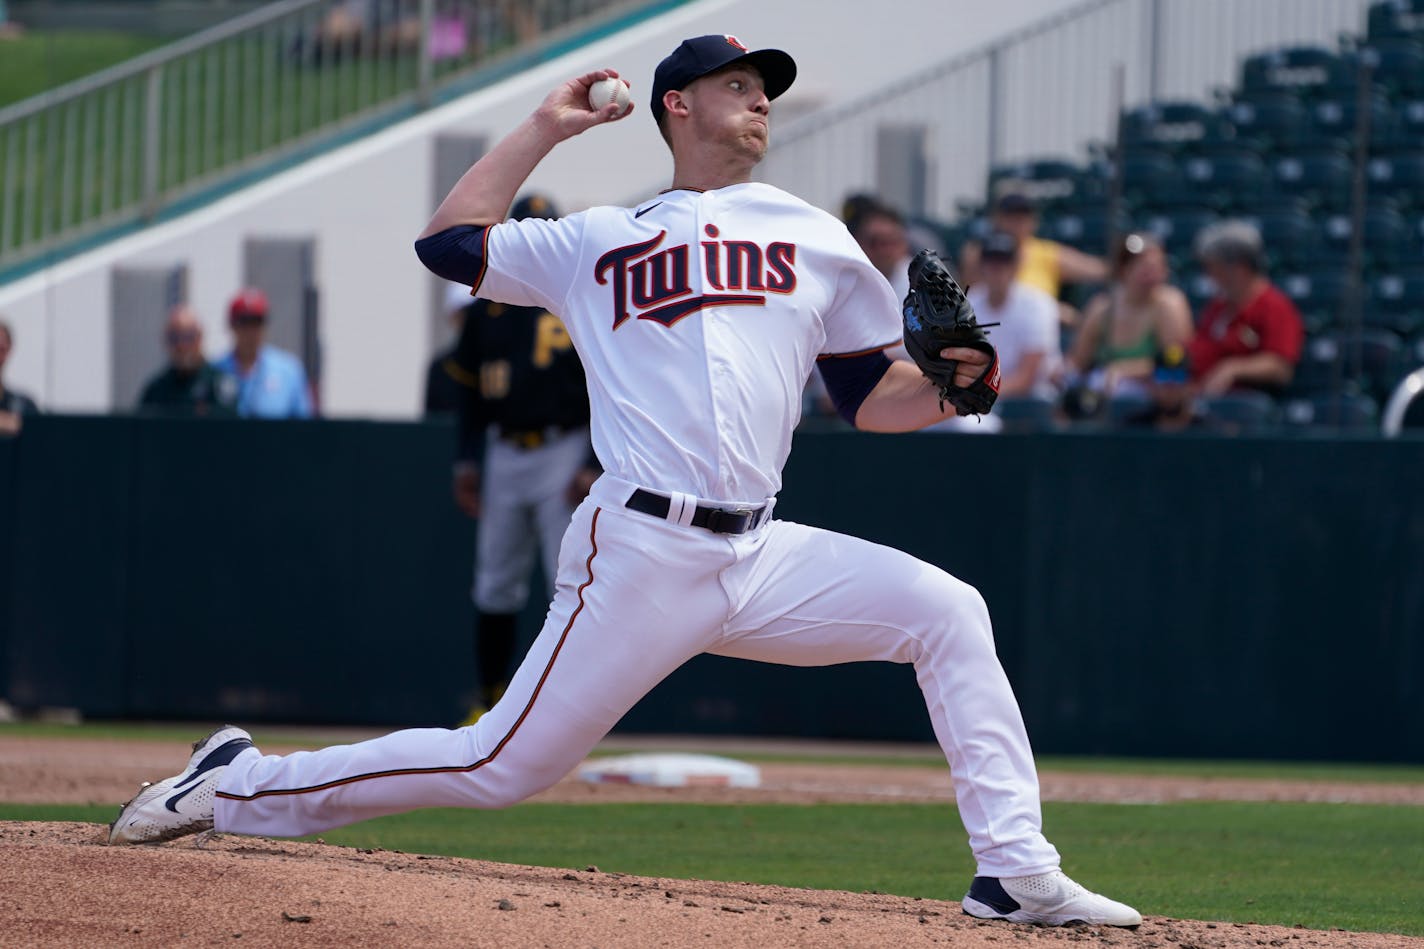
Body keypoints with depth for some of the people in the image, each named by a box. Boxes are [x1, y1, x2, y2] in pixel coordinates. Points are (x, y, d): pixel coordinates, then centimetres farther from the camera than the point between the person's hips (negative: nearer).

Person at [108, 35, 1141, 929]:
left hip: (764, 557, 4)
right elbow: (447, 242, 6)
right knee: (502, 767, -5)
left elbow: (871, 399, 18)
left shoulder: (815, 237, 18)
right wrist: (545, 129, 12)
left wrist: (950, 385, -3)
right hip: (641, 554, -4)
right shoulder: (599, 239, 11)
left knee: (947, 611, -14)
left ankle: (1016, 872, -13)